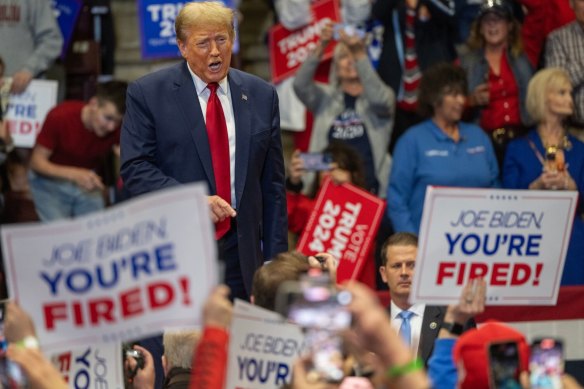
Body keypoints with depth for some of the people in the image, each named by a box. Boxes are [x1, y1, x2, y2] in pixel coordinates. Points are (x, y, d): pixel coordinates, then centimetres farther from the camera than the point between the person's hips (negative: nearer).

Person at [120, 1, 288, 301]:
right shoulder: (147, 94, 0)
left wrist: (275, 258, 7)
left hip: (241, 253, 3)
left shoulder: (261, 96, 10)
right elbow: (135, 168, -6)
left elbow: (272, 183, 12)